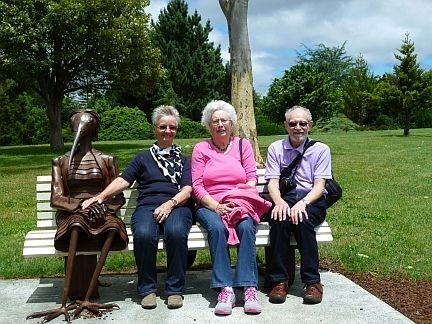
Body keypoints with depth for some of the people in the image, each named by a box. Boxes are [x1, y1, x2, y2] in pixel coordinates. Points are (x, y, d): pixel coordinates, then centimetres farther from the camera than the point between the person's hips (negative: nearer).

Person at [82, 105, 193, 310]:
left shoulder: (183, 160, 24)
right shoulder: (143, 158, 25)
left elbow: (187, 190, 9)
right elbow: (123, 180, 11)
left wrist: (170, 203, -12)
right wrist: (102, 196, -7)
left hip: (176, 206, 0)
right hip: (147, 206, 0)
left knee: (176, 232, -37)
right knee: (144, 234, -35)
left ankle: (175, 289, -20)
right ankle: (147, 289, -14)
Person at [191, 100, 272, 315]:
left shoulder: (243, 145, 14)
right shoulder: (201, 149, 10)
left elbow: (251, 178, 6)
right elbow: (197, 185, 1)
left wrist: (242, 201, -12)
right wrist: (214, 205, -15)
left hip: (240, 203, 1)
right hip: (209, 205, -1)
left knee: (247, 227, -32)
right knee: (217, 227, -34)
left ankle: (249, 288, -33)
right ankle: (225, 290, -35)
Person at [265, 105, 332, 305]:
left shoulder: (321, 150, 9)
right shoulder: (275, 148, 12)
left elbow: (319, 186, -2)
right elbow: (272, 182, 2)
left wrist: (303, 203, -22)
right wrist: (279, 202, -21)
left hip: (312, 200, -1)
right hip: (284, 198, 1)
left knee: (302, 219, -34)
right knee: (280, 219, -33)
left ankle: (312, 282, -26)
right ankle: (279, 281, -26)